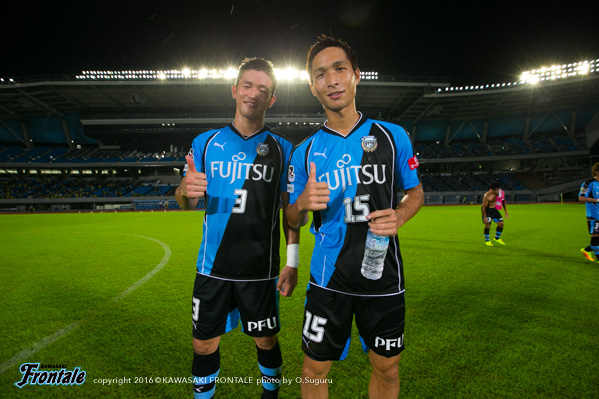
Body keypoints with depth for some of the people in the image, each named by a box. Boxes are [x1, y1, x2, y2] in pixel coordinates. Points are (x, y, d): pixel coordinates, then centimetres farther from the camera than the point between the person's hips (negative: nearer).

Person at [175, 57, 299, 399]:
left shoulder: (283, 149, 2)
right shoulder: (206, 143, 5)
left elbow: (290, 210, 3)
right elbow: (189, 203, 6)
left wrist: (292, 263, -3)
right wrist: (185, 191, -18)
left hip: (261, 269, -1)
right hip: (213, 266, 2)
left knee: (266, 341, 11)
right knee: (204, 345, 9)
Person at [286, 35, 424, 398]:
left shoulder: (392, 136, -1)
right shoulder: (305, 152, 0)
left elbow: (415, 192, 9)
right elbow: (293, 220, 6)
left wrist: (399, 216, -13)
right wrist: (303, 203, -17)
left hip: (384, 276, 1)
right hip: (329, 278, 0)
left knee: (387, 369, 16)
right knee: (315, 369, 11)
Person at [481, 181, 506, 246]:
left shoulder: (499, 192, -7)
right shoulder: (487, 195, -27)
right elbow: (484, 206, -22)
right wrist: (485, 217, -23)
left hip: (494, 209, 7)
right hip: (487, 210, -7)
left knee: (501, 223, 2)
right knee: (488, 225, -12)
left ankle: (497, 238, 22)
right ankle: (487, 240, 8)